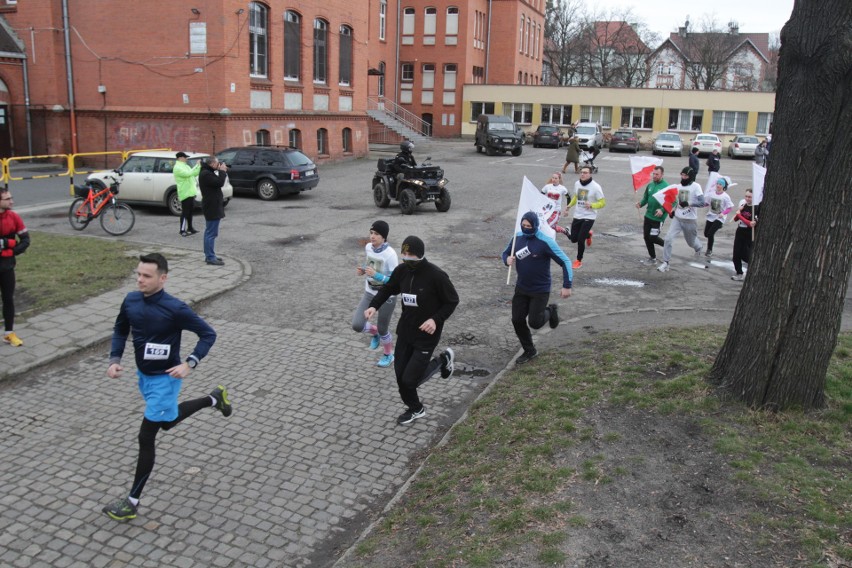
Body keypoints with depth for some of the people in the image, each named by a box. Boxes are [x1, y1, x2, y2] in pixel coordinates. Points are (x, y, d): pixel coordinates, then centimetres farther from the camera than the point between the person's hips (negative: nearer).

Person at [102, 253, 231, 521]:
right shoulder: (131, 301, -7)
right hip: (143, 375, 8)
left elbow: (208, 334, -18)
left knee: (146, 438, -4)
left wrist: (189, 364, -28)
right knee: (168, 422, 29)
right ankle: (214, 399, 50)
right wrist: (114, 360, -2)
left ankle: (132, 502, 10)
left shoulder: (174, 308, -25)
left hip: (164, 379, -8)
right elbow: (120, 330, 12)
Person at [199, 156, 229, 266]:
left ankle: (209, 255, 23)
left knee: (209, 232, 15)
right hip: (212, 207, -11)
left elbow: (217, 182, 17)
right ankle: (210, 257, -8)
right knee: (211, 233, -9)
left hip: (212, 206, 11)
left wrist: (223, 172, 6)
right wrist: (222, 171, -12)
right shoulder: (206, 174, -18)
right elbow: (219, 183, -25)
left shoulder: (207, 172, 15)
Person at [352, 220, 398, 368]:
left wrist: (375, 275, -34)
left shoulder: (390, 254, -25)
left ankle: (388, 355, 41)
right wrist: (363, 270, -7)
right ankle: (374, 332, 29)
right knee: (357, 325, -6)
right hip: (369, 294, 5)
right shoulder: (368, 247, -6)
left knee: (382, 329, 11)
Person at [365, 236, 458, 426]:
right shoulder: (401, 271, -6)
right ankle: (415, 409, 37)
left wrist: (436, 319, -25)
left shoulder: (436, 275, -22)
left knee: (410, 379, -6)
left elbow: (452, 301, -11)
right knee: (400, 375, 11)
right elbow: (387, 289, 11)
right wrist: (374, 306, -6)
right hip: (405, 330, 6)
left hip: (426, 334, -6)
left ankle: (443, 360, 19)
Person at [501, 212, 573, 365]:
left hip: (540, 290, -5)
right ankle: (529, 350, 26)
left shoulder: (545, 242, -21)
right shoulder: (517, 238, -4)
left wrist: (567, 286, -20)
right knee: (517, 320, 4)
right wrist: (507, 259, -13)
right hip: (521, 288, 5)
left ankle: (550, 311, 30)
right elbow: (506, 253, 12)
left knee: (535, 323, -5)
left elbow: (565, 261, -17)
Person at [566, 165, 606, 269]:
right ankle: (588, 234, 41)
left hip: (589, 217, -6)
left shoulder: (595, 187, -15)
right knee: (573, 238, 9)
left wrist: (591, 205, -26)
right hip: (577, 216, 6)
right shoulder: (577, 184, 1)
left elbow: (602, 203, -10)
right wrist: (570, 205, 6)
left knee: (580, 239, -9)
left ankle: (579, 260, 13)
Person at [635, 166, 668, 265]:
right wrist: (640, 203, -7)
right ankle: (652, 258, 25)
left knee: (652, 237, -8)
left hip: (658, 218, -7)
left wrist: (662, 210, -31)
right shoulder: (650, 185, 6)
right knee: (646, 237, 10)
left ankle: (666, 244, 23)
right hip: (648, 216, 7)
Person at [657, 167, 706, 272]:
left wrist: (688, 203, -32)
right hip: (677, 218, 4)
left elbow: (702, 202, -21)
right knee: (668, 239, -12)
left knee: (691, 241, 17)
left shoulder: (696, 187, -13)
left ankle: (699, 247, 55)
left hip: (690, 220, -4)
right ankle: (665, 263, -6)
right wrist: (674, 210, 8)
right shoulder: (679, 186, 5)